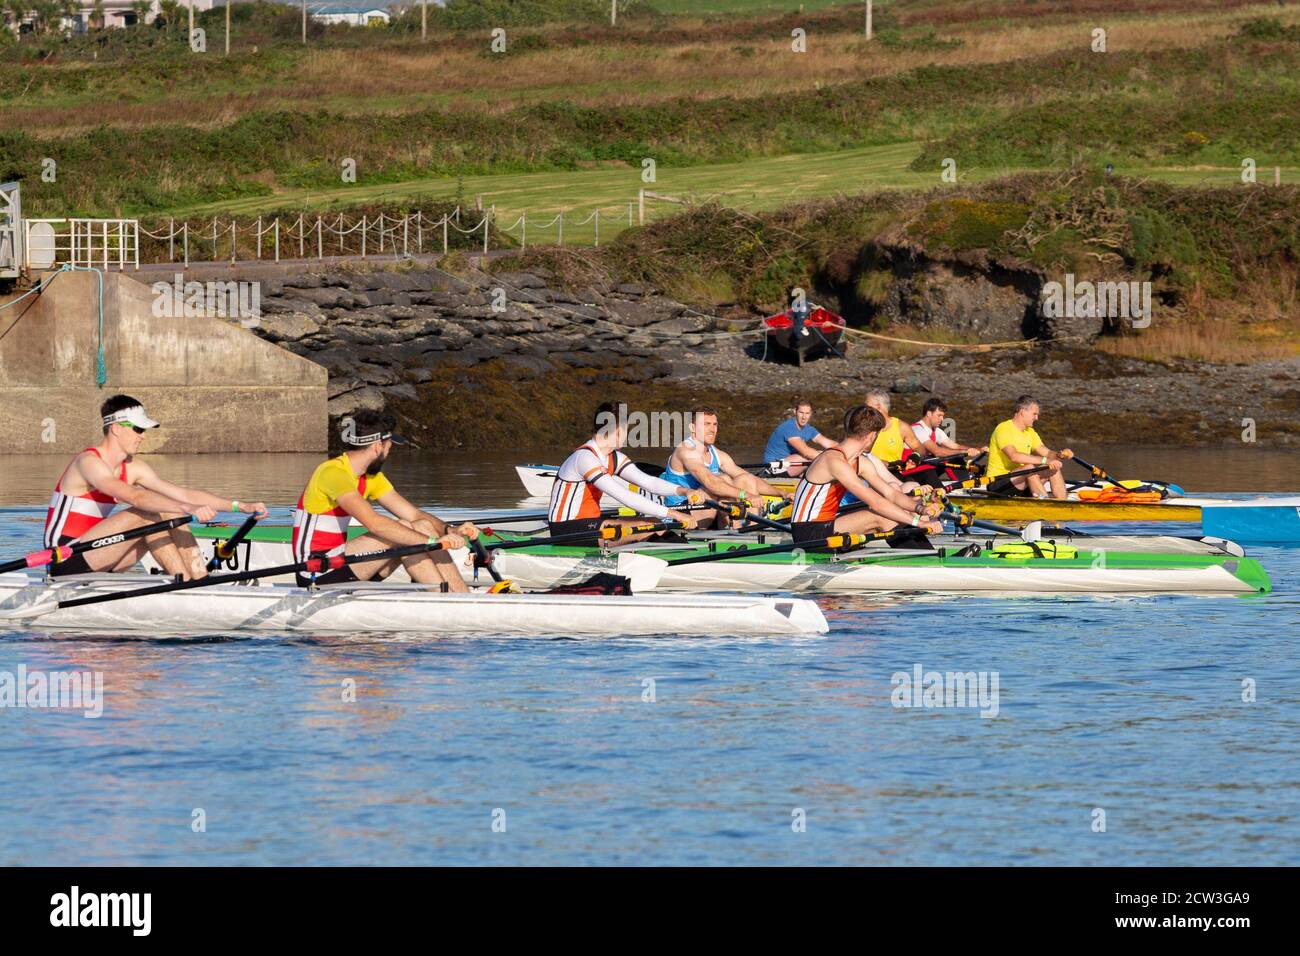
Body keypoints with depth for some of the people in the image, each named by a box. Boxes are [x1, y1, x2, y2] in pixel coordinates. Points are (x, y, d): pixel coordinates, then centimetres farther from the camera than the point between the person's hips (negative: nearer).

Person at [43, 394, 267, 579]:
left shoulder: (133, 468, 8)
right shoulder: (88, 462, -18)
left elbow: (183, 494, 6)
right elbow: (133, 496, -34)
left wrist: (240, 506, -3)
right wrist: (186, 508, -45)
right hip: (65, 562, -9)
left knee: (170, 516, -3)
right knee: (146, 515, -23)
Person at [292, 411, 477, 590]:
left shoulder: (371, 478, 13)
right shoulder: (333, 473, -19)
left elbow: (414, 514, 8)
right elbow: (374, 523, -31)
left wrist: (450, 531, -12)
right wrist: (432, 541, -32)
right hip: (316, 576, -9)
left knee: (424, 526, -2)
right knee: (402, 532, -20)